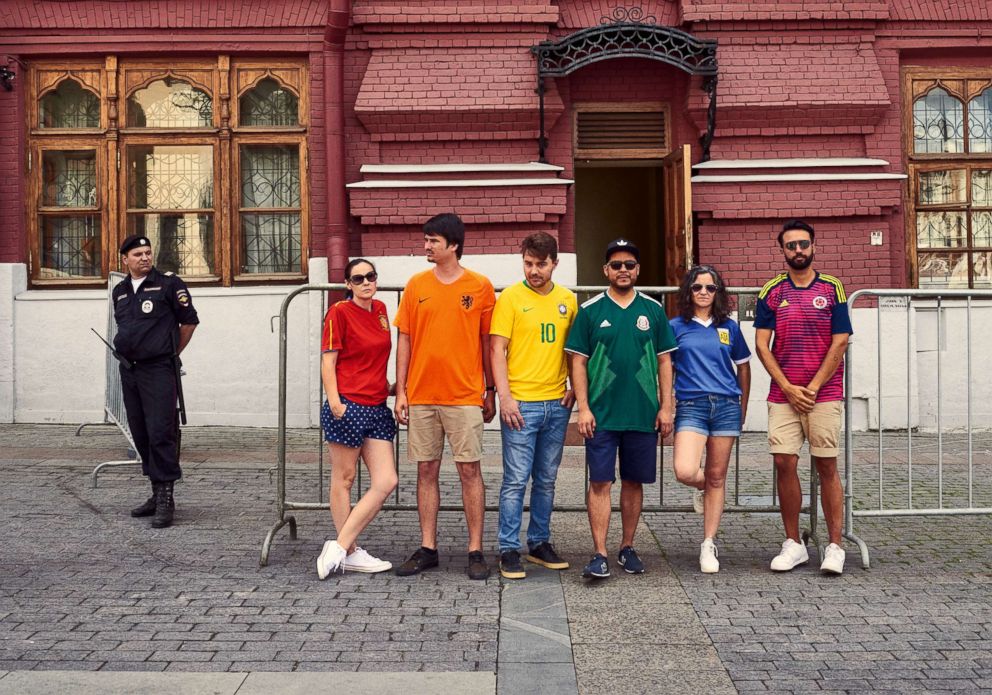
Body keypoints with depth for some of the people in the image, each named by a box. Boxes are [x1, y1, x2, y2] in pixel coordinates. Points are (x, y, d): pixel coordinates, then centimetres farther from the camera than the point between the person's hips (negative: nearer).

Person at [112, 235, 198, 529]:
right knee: (141, 435, 10)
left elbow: (189, 321, -1)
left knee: (160, 433, -11)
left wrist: (171, 353, 4)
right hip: (129, 370, 7)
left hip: (158, 371, -7)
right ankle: (157, 493, 20)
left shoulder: (168, 283, -3)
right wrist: (126, 351, 17)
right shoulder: (119, 291, 15)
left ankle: (166, 499, -8)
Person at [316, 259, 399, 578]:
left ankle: (339, 546, 4)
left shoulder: (380, 310, 14)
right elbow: (327, 361, -8)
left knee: (386, 482, 0)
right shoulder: (340, 312, -5)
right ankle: (349, 551, 14)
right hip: (348, 406, -7)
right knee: (344, 477, 4)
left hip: (377, 407, 7)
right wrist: (334, 402, -17)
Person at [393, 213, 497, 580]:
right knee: (426, 471, 7)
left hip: (464, 395, -3)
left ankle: (475, 551, 8)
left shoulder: (480, 286, 0)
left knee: (470, 470, 0)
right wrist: (401, 391, 4)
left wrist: (490, 391, 4)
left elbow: (487, 342, 4)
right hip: (421, 396, 3)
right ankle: (427, 549, 16)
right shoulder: (416, 285, 7)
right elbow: (405, 340, 8)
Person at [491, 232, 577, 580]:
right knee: (516, 480, -2)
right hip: (521, 404, -4)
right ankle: (509, 550, 6)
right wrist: (505, 397, -14)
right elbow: (497, 350, -7)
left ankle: (540, 543, 24)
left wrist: (574, 388, 5)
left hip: (557, 404, 5)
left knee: (546, 480, 13)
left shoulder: (567, 299, 8)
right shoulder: (510, 297, -4)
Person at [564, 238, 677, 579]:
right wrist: (583, 407, -7)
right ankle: (600, 554, 0)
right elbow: (578, 362, 1)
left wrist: (666, 406, 2)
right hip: (601, 414, -2)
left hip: (644, 413, 2)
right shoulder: (590, 311, 2)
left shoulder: (653, 310, 7)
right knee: (600, 482, -4)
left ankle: (628, 548, 23)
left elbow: (664, 361, 9)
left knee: (634, 482, 10)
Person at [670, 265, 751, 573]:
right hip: (691, 406, -2)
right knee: (685, 472, -20)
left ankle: (709, 545, 14)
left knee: (717, 477, 4)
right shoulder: (676, 327, 5)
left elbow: (743, 367, 18)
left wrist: (743, 408, 16)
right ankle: (704, 487, 19)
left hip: (726, 406, 2)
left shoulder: (729, 327, 10)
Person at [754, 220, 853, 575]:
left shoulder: (832, 288, 3)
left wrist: (812, 388, -7)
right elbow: (761, 345, 2)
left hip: (824, 394, -1)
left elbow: (839, 343, -1)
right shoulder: (771, 292, 6)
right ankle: (793, 544, 11)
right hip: (782, 395, 2)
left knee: (826, 466, 0)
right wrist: (789, 389, -6)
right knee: (785, 464, -1)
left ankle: (835, 547, 7)